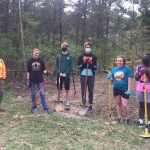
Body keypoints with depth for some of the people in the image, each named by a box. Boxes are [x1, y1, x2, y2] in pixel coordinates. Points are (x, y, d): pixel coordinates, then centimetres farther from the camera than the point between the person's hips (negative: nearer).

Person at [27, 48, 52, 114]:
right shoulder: (30, 61, 1)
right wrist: (28, 80, -1)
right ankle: (34, 107, 20)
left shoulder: (41, 61, 3)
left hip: (40, 80, 0)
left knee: (42, 94, -2)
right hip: (32, 81, 0)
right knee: (33, 94, 8)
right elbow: (28, 71, 4)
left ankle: (45, 107, 1)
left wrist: (45, 72, -13)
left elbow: (43, 69, 10)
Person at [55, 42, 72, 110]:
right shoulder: (58, 56, 4)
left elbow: (71, 67, -1)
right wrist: (59, 73, -12)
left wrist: (66, 73, -12)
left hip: (67, 76, -1)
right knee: (59, 90, 8)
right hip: (59, 75, 1)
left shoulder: (69, 56, 1)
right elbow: (56, 66, 4)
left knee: (67, 91, 2)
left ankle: (67, 104, 6)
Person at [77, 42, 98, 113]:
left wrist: (91, 63, -13)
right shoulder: (81, 56, 5)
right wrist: (84, 62, -12)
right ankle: (83, 104, 15)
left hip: (91, 76, 0)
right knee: (83, 90, 4)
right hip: (83, 75, 0)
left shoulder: (94, 57, 6)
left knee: (91, 91, 3)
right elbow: (78, 66, 2)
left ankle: (90, 105, 12)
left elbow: (96, 67, 3)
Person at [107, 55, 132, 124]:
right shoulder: (114, 69, 5)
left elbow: (129, 79, -11)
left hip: (124, 89, -5)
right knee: (118, 104, 14)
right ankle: (119, 118, 27)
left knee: (124, 105, -6)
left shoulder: (127, 68, -10)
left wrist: (129, 90, -16)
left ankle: (127, 118, 17)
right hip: (116, 89, 5)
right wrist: (110, 77, -7)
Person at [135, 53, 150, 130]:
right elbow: (136, 78, 0)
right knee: (141, 105, 11)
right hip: (140, 90, 3)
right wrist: (140, 73, -16)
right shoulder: (139, 67, 3)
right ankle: (140, 121, 18)